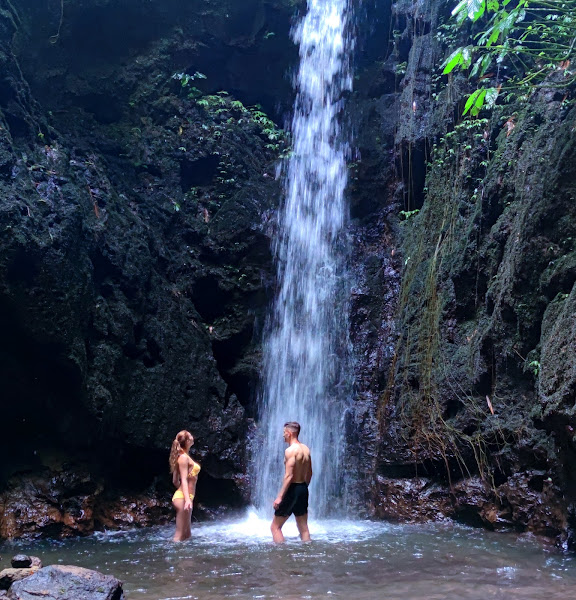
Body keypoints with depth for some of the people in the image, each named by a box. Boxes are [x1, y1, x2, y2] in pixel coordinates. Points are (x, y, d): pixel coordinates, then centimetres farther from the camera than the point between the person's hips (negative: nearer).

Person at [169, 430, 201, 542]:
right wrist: (187, 499, -30)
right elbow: (184, 480, -21)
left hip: (183, 497, 10)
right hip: (183, 498, -10)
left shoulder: (182, 456, 15)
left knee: (187, 534, 16)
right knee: (180, 535, -6)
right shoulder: (184, 457, -12)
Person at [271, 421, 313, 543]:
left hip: (292, 489, -8)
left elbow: (289, 476, -22)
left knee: (275, 527, 2)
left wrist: (280, 496, -20)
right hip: (303, 489, 8)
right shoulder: (306, 449, 9)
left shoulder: (290, 450, -16)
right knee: (303, 528, 14)